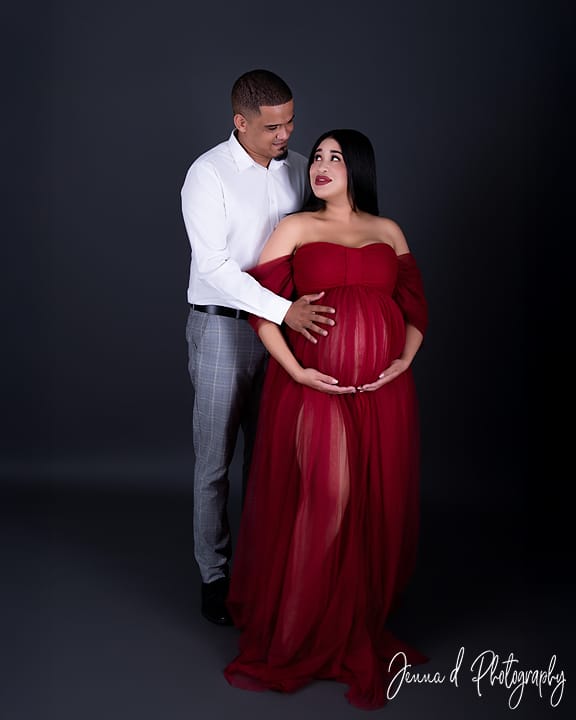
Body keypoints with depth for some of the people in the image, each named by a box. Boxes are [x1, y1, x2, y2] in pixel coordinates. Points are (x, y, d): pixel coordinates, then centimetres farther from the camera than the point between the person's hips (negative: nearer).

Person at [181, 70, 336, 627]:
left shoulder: (297, 166, 5)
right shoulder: (208, 174, -11)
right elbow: (214, 265, -19)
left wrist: (307, 307, 3)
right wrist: (285, 310, -27)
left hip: (284, 325, 5)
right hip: (222, 329, -4)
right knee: (215, 459, 4)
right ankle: (215, 574, 19)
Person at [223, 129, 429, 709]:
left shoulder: (389, 232, 16)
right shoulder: (295, 228, 8)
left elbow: (415, 304, 15)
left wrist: (405, 359, -3)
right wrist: (296, 371, -11)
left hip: (383, 389, 3)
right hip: (315, 385, -3)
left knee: (375, 507, 5)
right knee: (322, 504, -10)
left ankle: (361, 632, 24)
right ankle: (296, 639, 8)